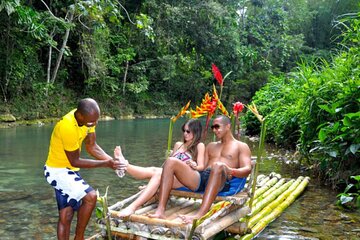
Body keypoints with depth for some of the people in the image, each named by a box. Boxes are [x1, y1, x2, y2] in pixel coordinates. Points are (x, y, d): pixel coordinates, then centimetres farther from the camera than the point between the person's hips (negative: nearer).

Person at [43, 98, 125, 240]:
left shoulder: (87, 117, -10)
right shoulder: (67, 127, -32)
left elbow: (92, 146, -2)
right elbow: (75, 161, -23)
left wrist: (112, 160, -16)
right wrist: (105, 164, -21)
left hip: (67, 170, 8)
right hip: (58, 171, -8)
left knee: (66, 215, 13)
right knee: (90, 197, -21)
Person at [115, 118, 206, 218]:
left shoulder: (199, 146, 12)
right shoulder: (178, 144, 27)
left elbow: (201, 167, 2)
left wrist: (194, 166, -19)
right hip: (171, 176, 6)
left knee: (158, 174, -34)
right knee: (153, 171, -28)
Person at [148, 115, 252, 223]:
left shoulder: (241, 146, 18)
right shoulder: (211, 146, 34)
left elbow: (247, 169, 2)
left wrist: (230, 171, -18)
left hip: (222, 182, -5)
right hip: (200, 177, 5)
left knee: (218, 166, -41)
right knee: (171, 162, -17)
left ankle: (200, 215, -52)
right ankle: (160, 210, -32)